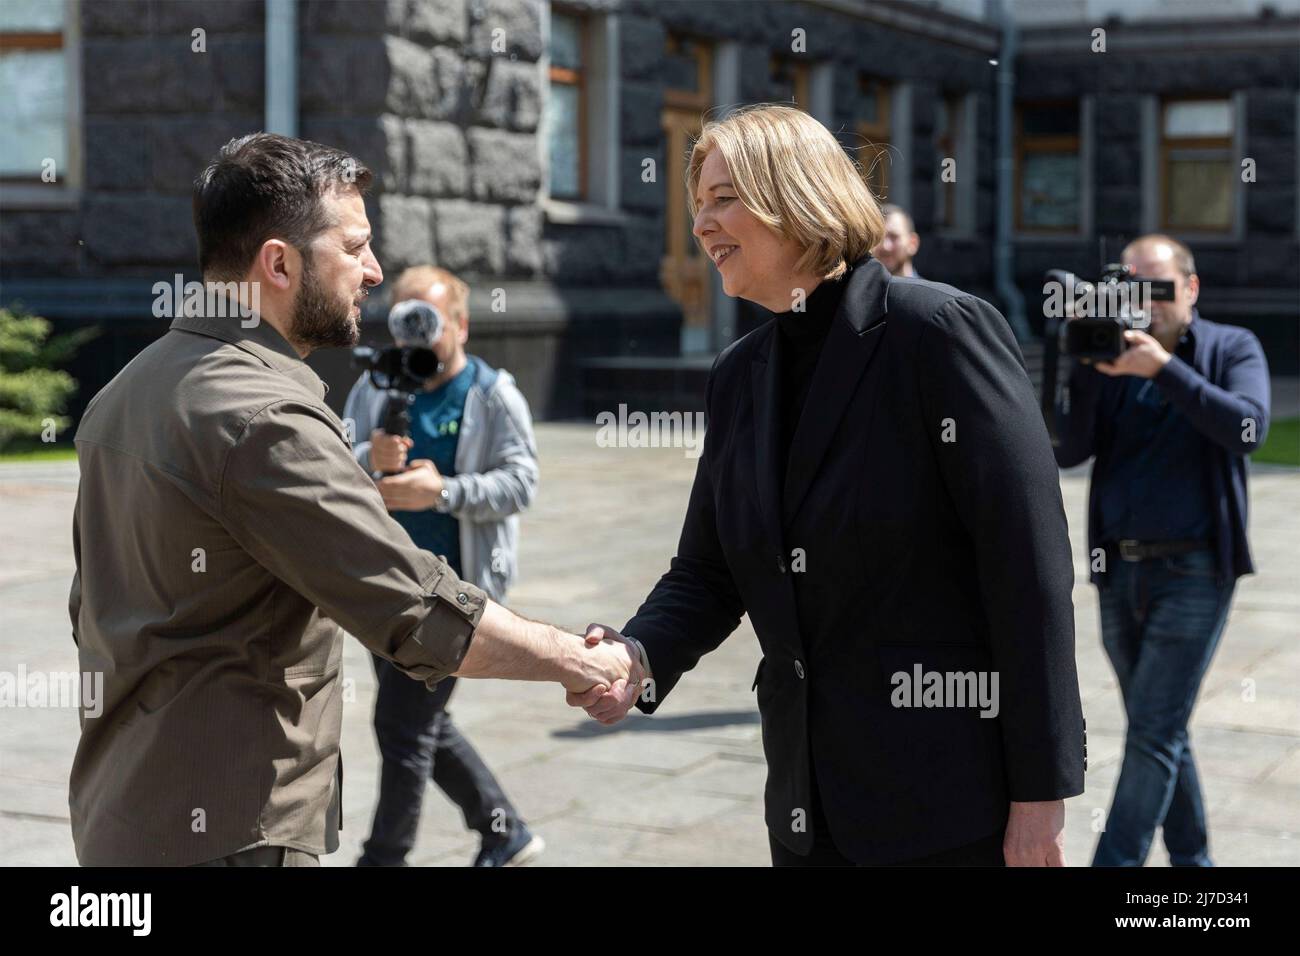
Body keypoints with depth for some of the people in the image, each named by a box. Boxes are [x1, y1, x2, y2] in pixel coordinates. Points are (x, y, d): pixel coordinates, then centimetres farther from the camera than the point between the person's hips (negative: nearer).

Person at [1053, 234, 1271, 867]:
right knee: (1162, 732, 13)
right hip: (1120, 570, 4)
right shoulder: (1112, 353, 8)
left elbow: (1248, 428, -17)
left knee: (1153, 736, -8)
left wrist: (1164, 367, -23)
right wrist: (1086, 368, -15)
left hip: (1193, 570, -4)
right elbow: (1068, 451, -2)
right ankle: (1191, 859, 26)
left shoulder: (1231, 349, 1)